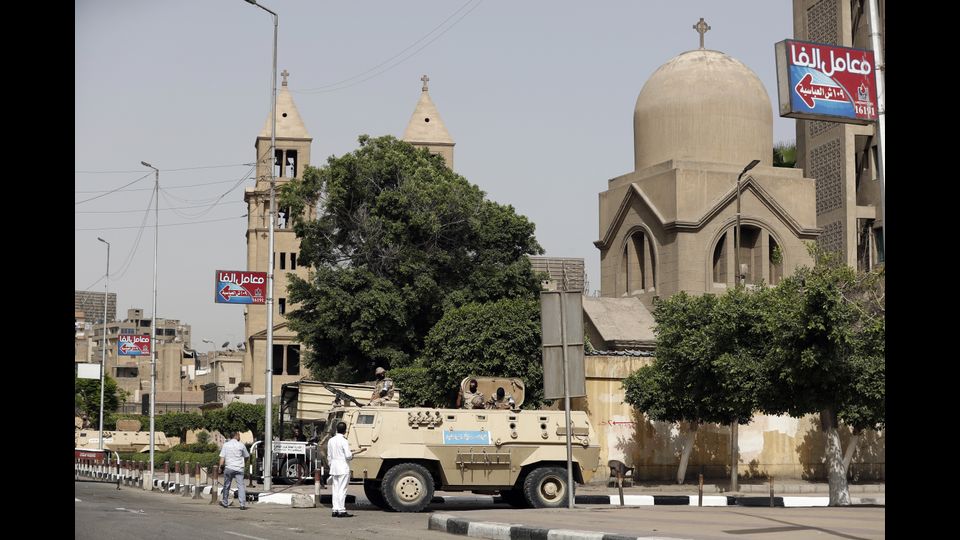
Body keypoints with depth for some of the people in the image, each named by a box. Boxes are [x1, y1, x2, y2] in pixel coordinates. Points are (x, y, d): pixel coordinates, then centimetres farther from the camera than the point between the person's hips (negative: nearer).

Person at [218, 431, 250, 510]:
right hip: (239, 468, -1)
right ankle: (243, 504, -11)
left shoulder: (225, 445, 3)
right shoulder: (241, 445, 0)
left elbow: (222, 457, -2)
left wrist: (221, 467, 1)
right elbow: (246, 456, 10)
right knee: (241, 486, -3)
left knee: (226, 485, 15)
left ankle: (225, 502, 26)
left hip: (229, 468, 1)